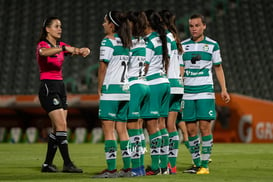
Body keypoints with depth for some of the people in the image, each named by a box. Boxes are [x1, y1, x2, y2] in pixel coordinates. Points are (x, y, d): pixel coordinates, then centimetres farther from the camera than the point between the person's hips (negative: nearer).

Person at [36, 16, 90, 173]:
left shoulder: (61, 45, 14)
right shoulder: (42, 44, -8)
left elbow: (79, 51, 6)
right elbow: (44, 52, -33)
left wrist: (84, 50, -18)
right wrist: (65, 49, -44)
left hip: (60, 87, 8)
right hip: (48, 87, -8)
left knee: (58, 128, 6)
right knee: (62, 125, -15)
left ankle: (48, 164, 12)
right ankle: (67, 164, -17)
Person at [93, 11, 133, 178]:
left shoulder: (109, 40, -7)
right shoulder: (127, 41, 14)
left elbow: (103, 66, -10)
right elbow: (131, 64, 13)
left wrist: (99, 87, -2)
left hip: (111, 88, -7)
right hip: (126, 89, 7)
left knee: (108, 128, -5)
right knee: (122, 128, 11)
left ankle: (111, 169, -9)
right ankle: (127, 168, 10)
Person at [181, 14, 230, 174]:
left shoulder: (212, 45, 4)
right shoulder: (183, 45, 8)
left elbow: (218, 68, 11)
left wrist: (224, 89, 4)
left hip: (205, 91, -2)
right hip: (187, 92, 2)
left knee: (204, 127, -9)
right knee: (191, 129, 1)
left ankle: (205, 164, -5)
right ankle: (196, 163, 10)